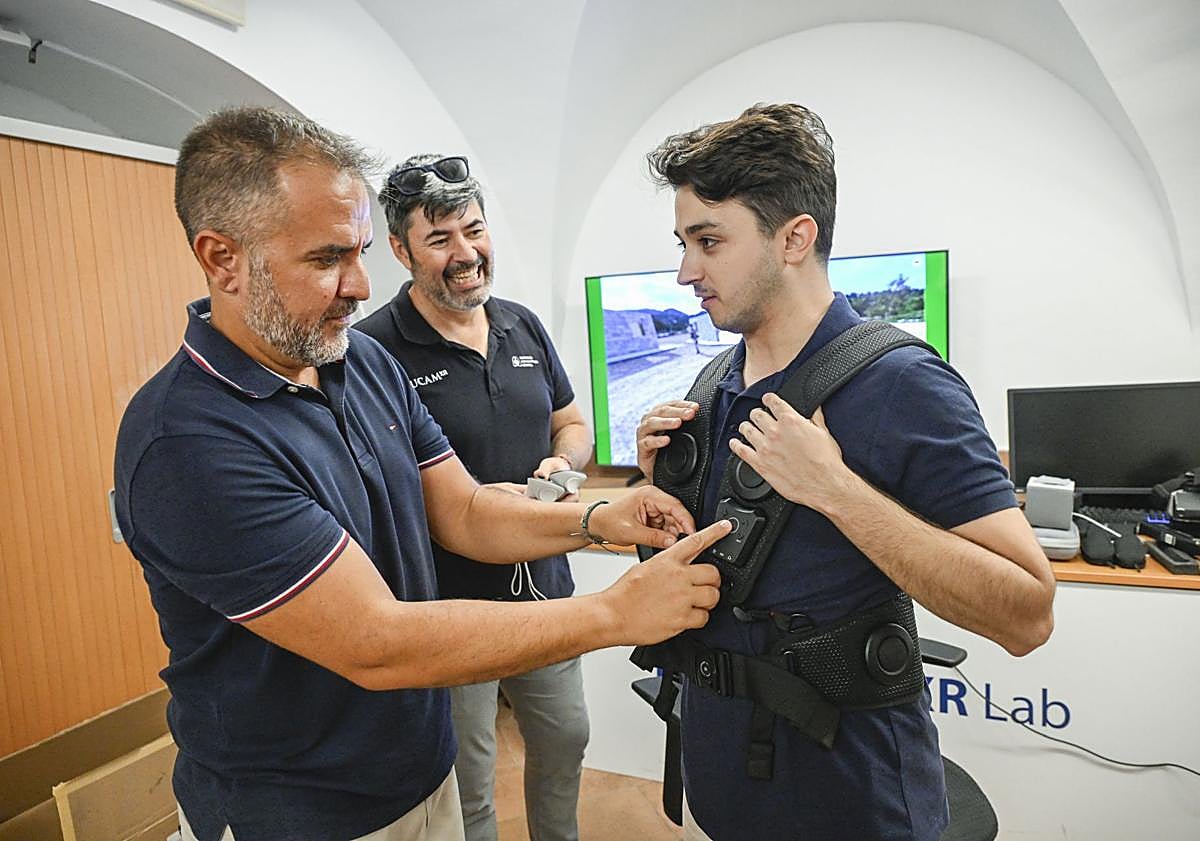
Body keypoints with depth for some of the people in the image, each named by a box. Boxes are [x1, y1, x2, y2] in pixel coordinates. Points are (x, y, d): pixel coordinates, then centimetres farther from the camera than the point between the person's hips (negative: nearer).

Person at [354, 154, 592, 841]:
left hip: (545, 586, 6)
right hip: (448, 607, -6)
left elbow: (572, 423, 13)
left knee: (566, 741, 25)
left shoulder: (523, 326, 4)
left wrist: (562, 464, -9)